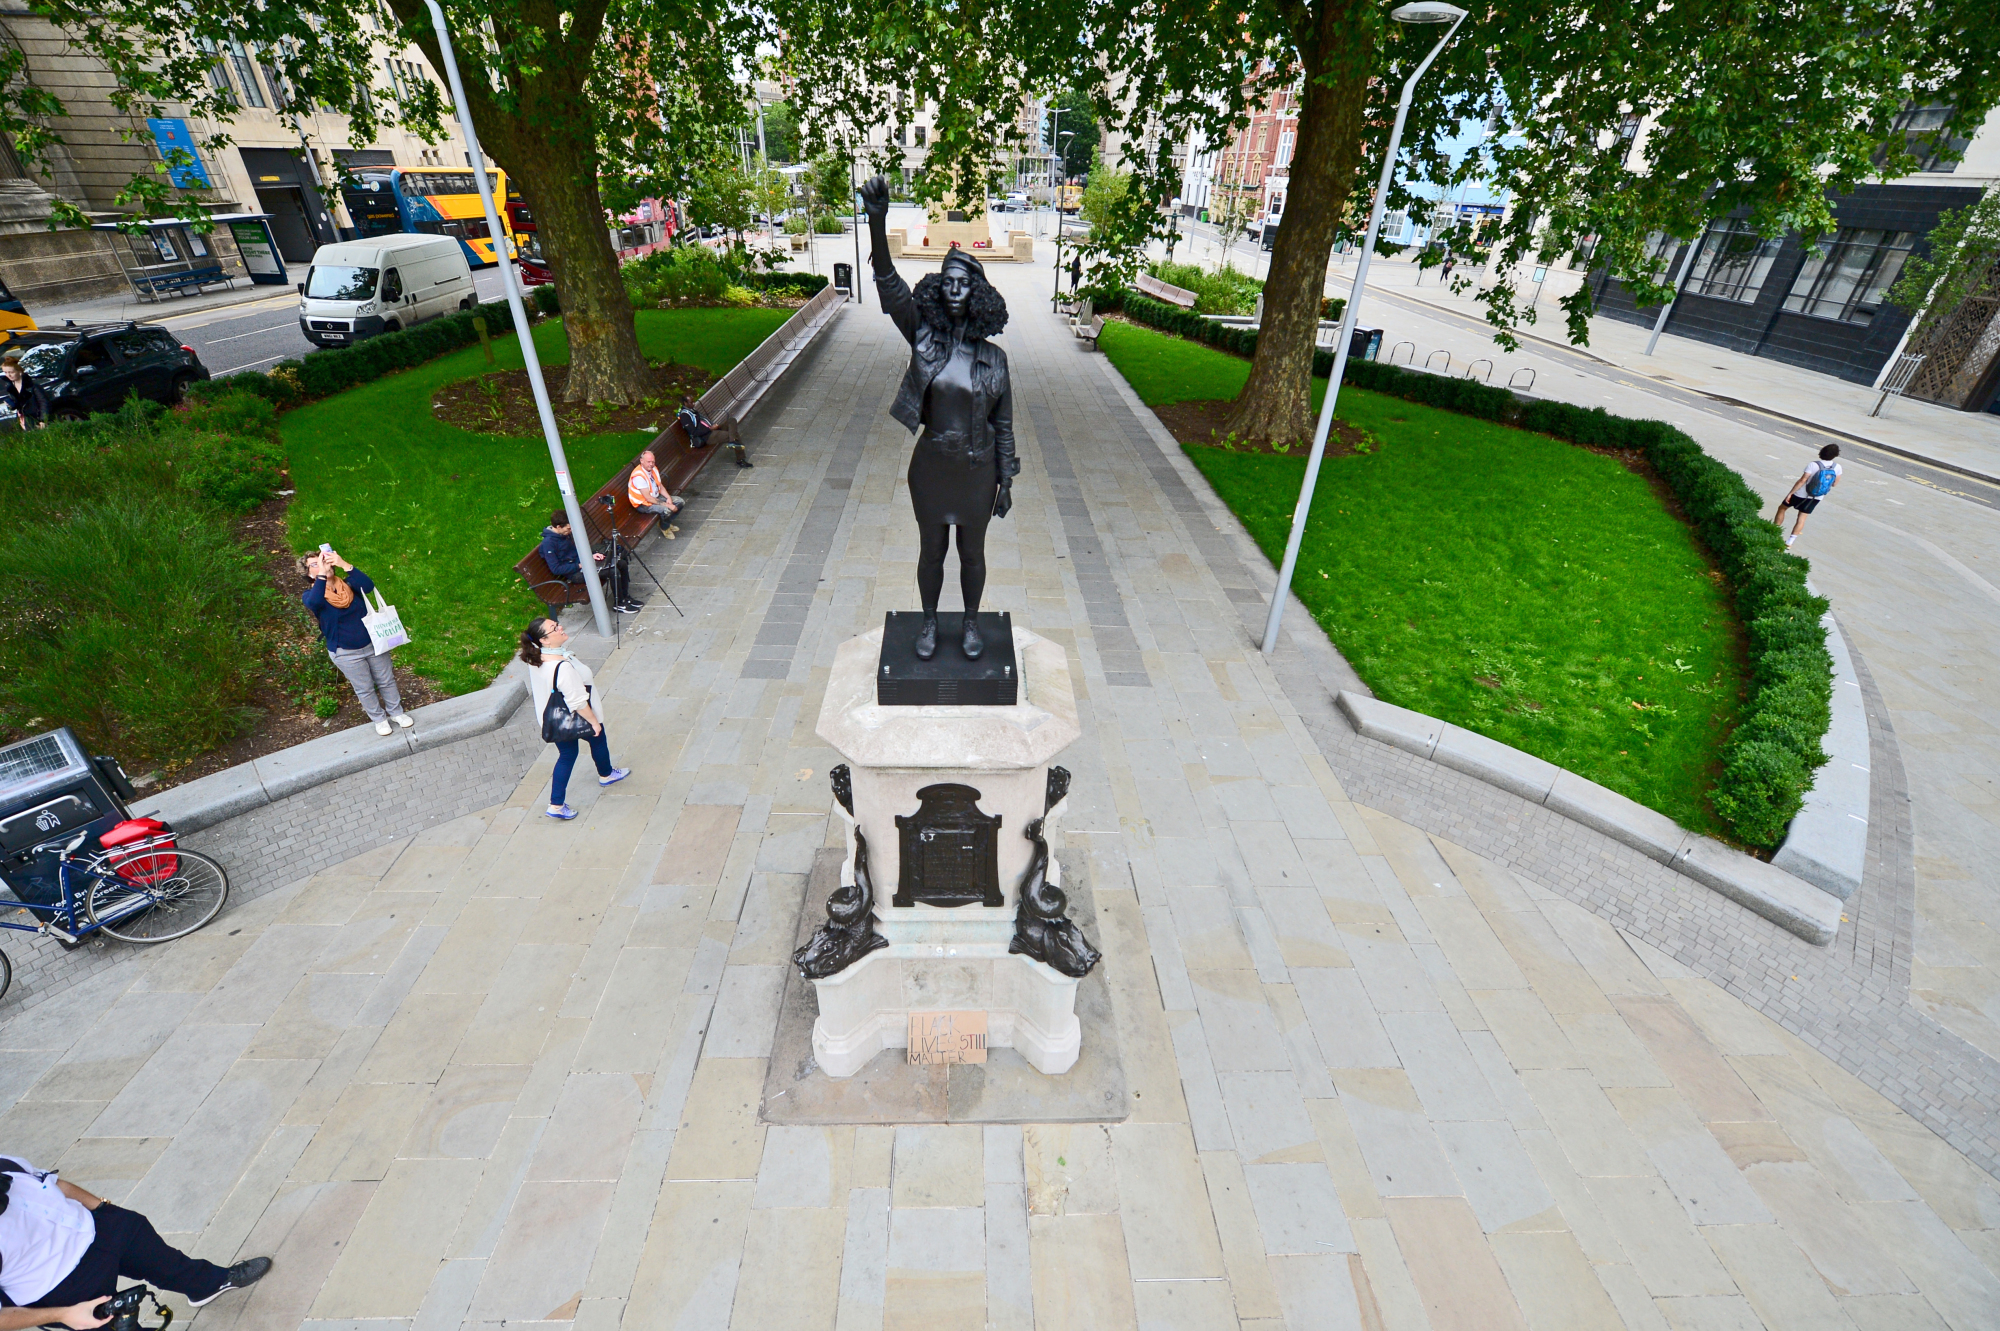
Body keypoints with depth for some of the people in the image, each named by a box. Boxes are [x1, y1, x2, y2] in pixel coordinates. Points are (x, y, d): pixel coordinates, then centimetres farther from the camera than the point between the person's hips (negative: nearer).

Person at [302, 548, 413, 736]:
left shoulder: (348, 583, -4)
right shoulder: (311, 595, -11)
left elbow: (368, 586, -27)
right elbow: (314, 602, -36)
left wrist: (345, 565, -37)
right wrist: (322, 573, -39)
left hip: (373, 643, 2)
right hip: (346, 653, -2)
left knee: (386, 680, 16)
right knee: (364, 689, 13)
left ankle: (396, 712, 37)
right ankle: (379, 719, 33)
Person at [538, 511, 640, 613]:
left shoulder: (564, 534, 6)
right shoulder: (548, 543, -20)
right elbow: (556, 569, -21)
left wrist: (591, 556, 4)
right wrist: (580, 566, -20)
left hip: (582, 562, 9)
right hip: (574, 573, -9)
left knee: (622, 564, -1)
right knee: (613, 571, -25)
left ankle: (625, 597, 11)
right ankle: (618, 604, -8)